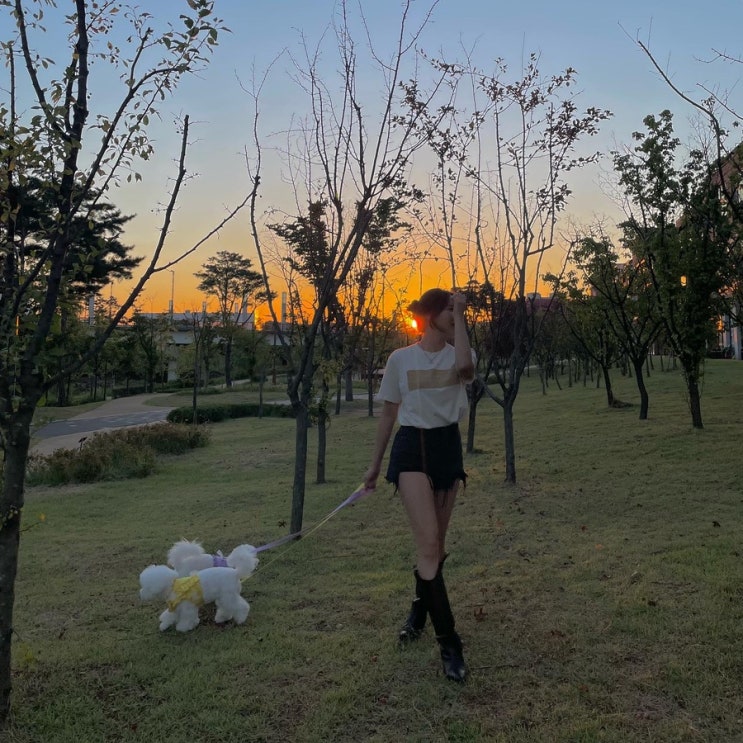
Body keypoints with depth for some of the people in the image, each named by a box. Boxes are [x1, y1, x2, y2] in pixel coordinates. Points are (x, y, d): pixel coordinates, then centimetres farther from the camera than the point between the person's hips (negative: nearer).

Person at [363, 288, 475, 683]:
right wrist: (375, 464, 11)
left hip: (448, 447, 3)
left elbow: (464, 366, -26)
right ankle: (449, 643, -8)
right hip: (412, 447, -3)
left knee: (434, 543, 12)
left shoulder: (457, 355, 3)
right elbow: (388, 415, 7)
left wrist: (461, 317, -16)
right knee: (428, 543, -14)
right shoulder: (400, 359, -1)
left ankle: (418, 614, 37)